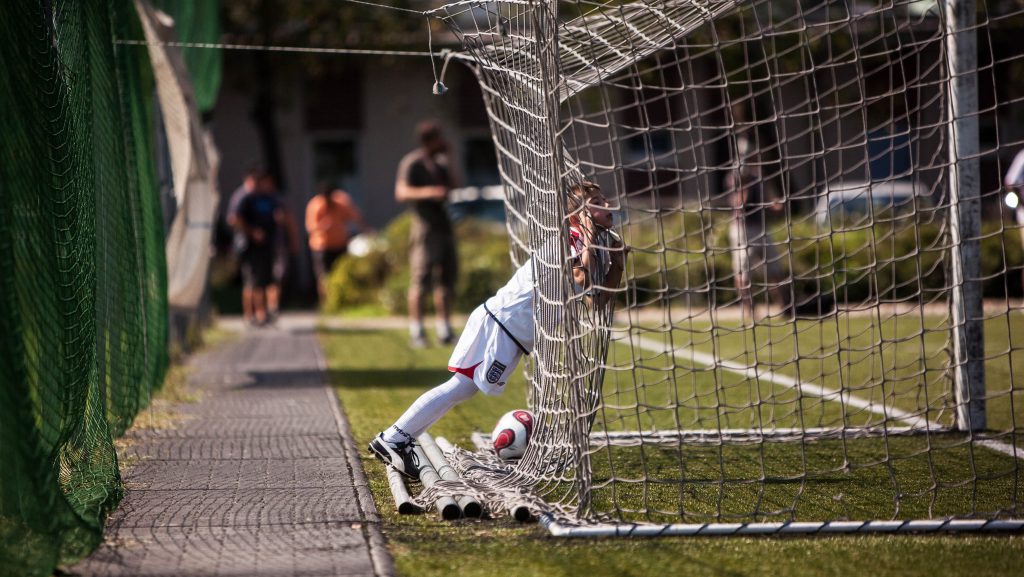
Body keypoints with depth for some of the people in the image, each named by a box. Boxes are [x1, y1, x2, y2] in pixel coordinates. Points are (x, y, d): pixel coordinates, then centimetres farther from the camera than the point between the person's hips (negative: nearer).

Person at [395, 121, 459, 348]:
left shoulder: (438, 162, 15)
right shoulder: (412, 163, -9)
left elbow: (450, 186, 10)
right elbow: (401, 193, -19)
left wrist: (447, 160, 5)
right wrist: (428, 192, -35)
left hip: (443, 225, 8)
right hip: (425, 226, -8)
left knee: (446, 279, 8)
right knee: (420, 280, -9)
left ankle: (444, 330, 13)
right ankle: (416, 332, -8)